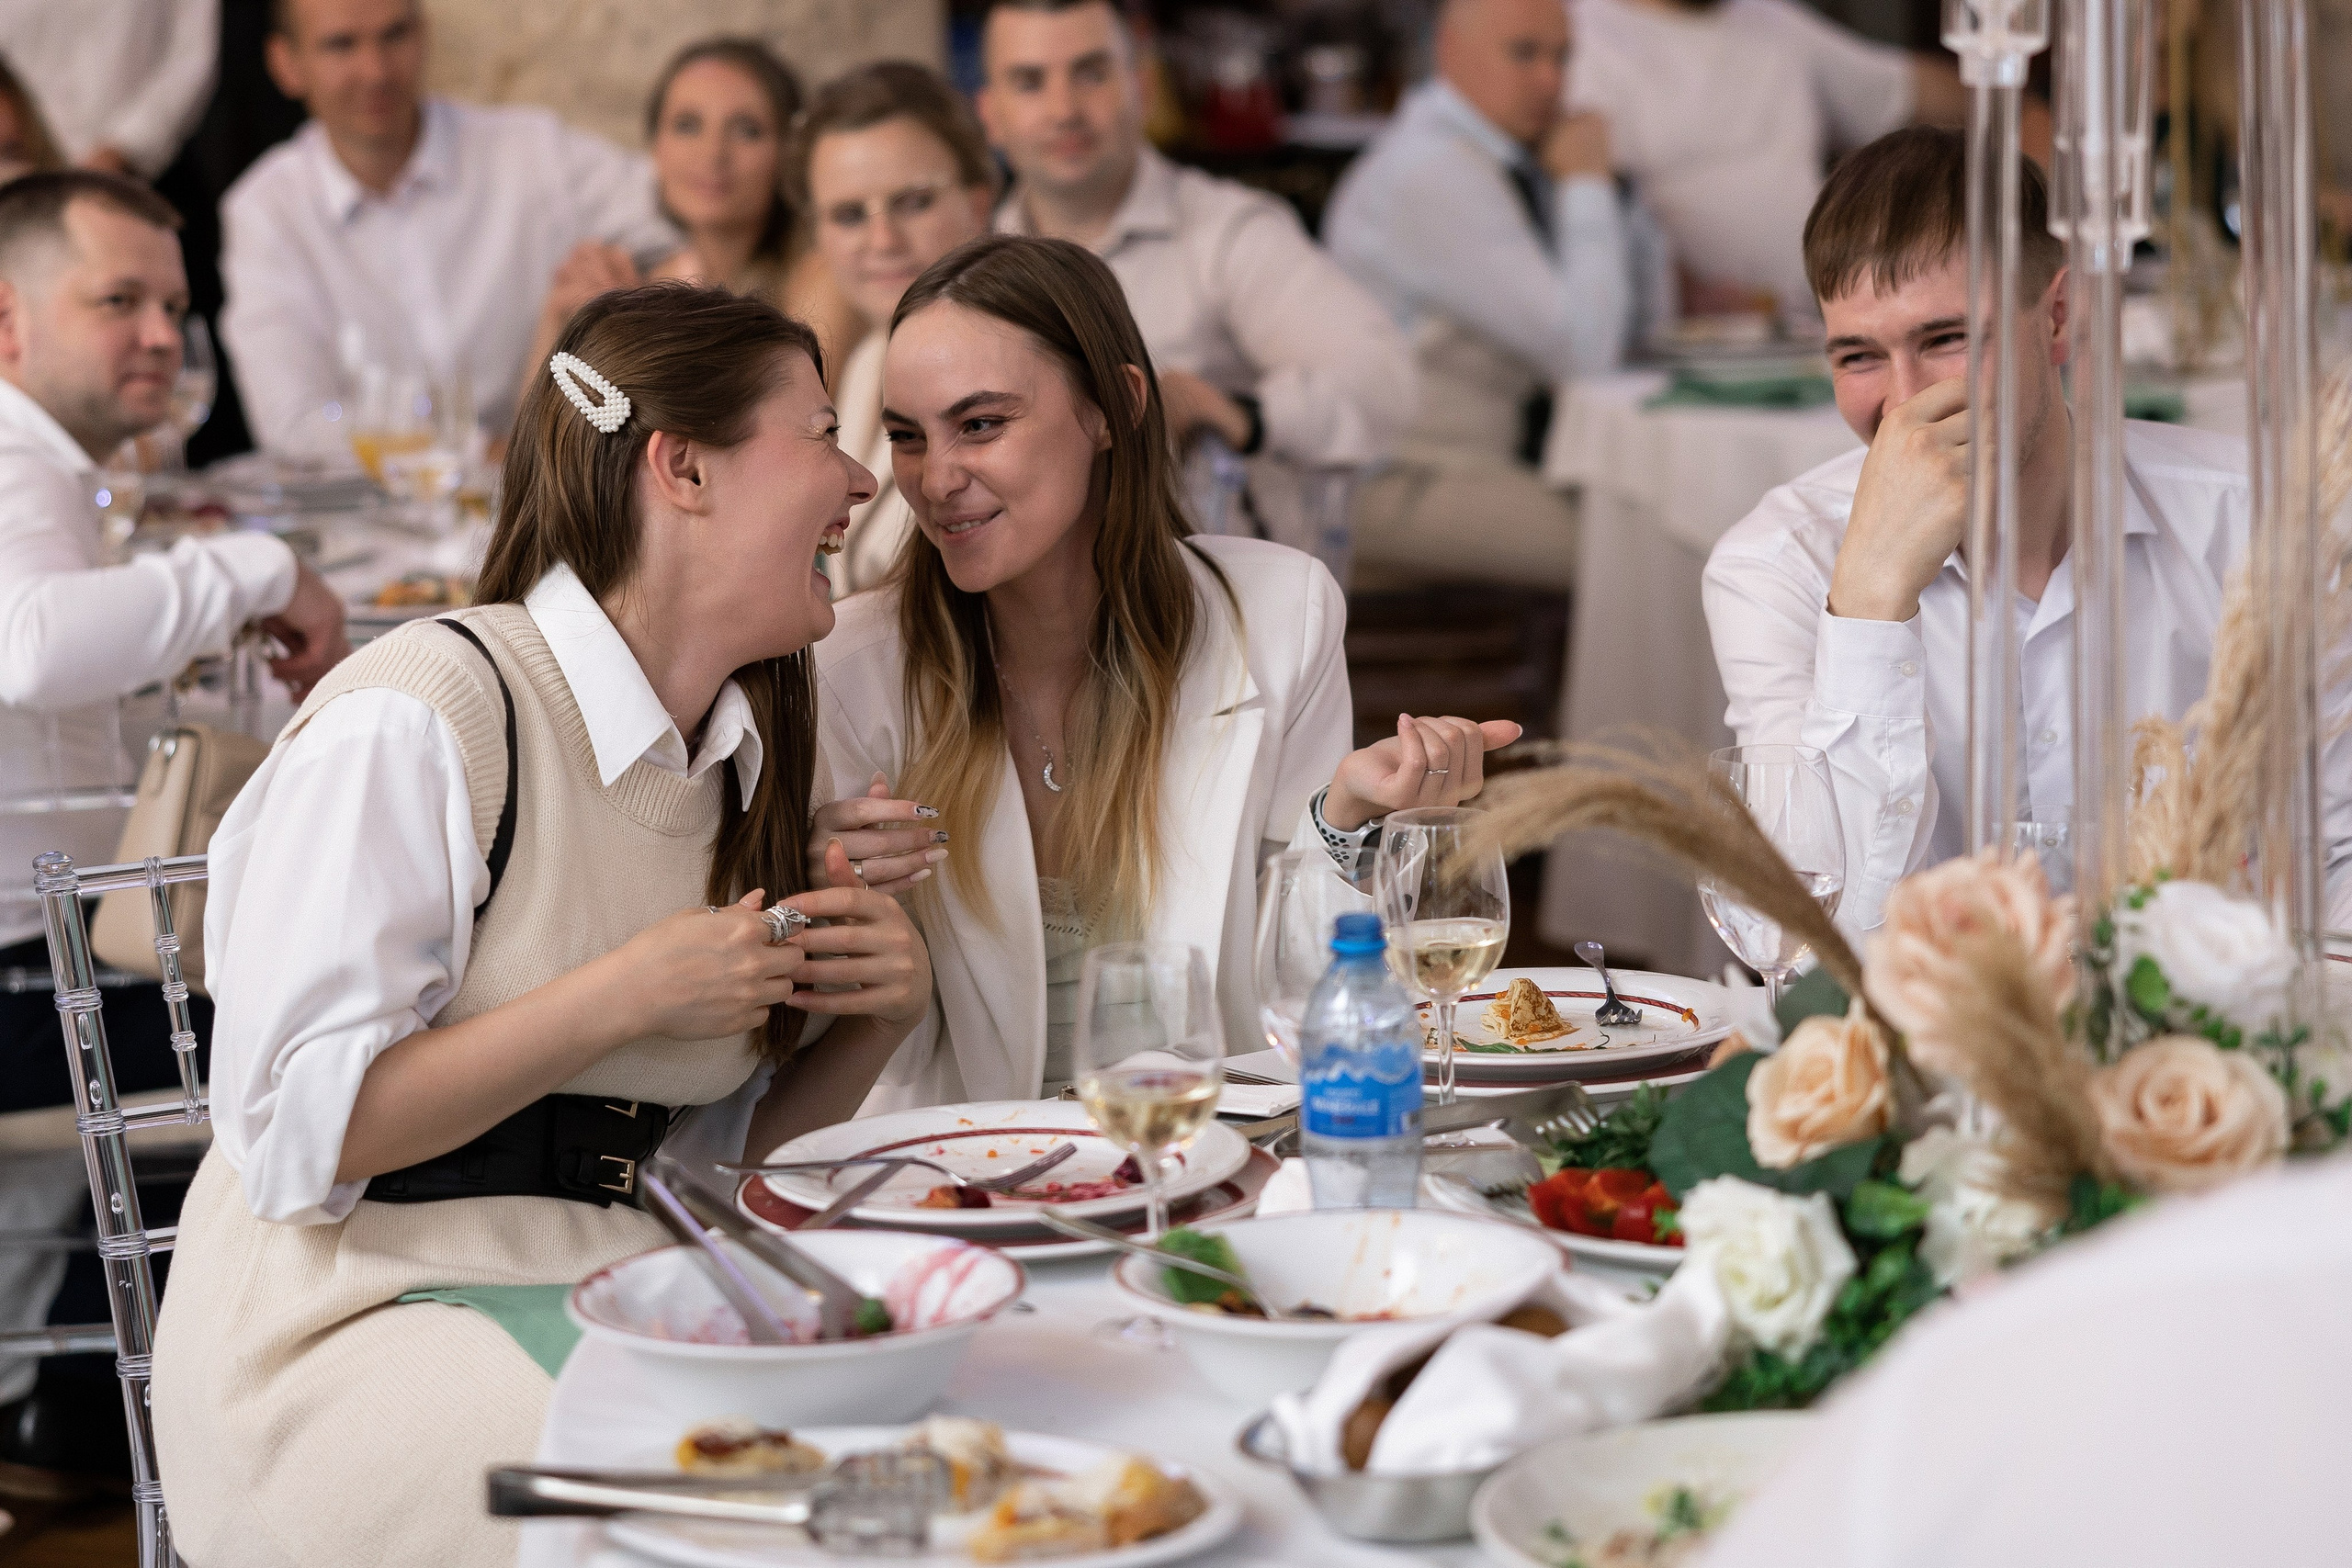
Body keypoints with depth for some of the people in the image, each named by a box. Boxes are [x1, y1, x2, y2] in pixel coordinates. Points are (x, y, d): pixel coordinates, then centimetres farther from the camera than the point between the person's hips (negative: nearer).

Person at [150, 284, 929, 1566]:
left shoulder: (735, 754, 13)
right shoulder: (418, 718, -14)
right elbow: (291, 1133, -19)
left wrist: (878, 1017, -1)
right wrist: (621, 998, -21)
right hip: (361, 1326, -7)